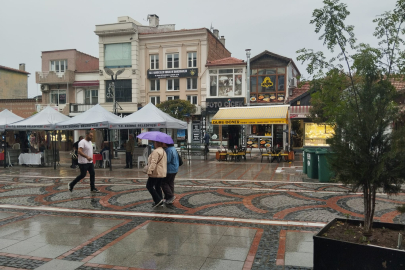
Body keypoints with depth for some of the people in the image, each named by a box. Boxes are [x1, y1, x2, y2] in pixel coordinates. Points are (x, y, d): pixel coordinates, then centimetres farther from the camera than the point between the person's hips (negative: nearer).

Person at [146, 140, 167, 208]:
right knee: (157, 187, 16)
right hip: (162, 173, 10)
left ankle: (158, 200, -6)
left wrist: (150, 171, -26)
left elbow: (153, 163, -25)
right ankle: (160, 200, 17)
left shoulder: (156, 151, -16)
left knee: (149, 186, -1)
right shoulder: (163, 151, 16)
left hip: (156, 173, -10)